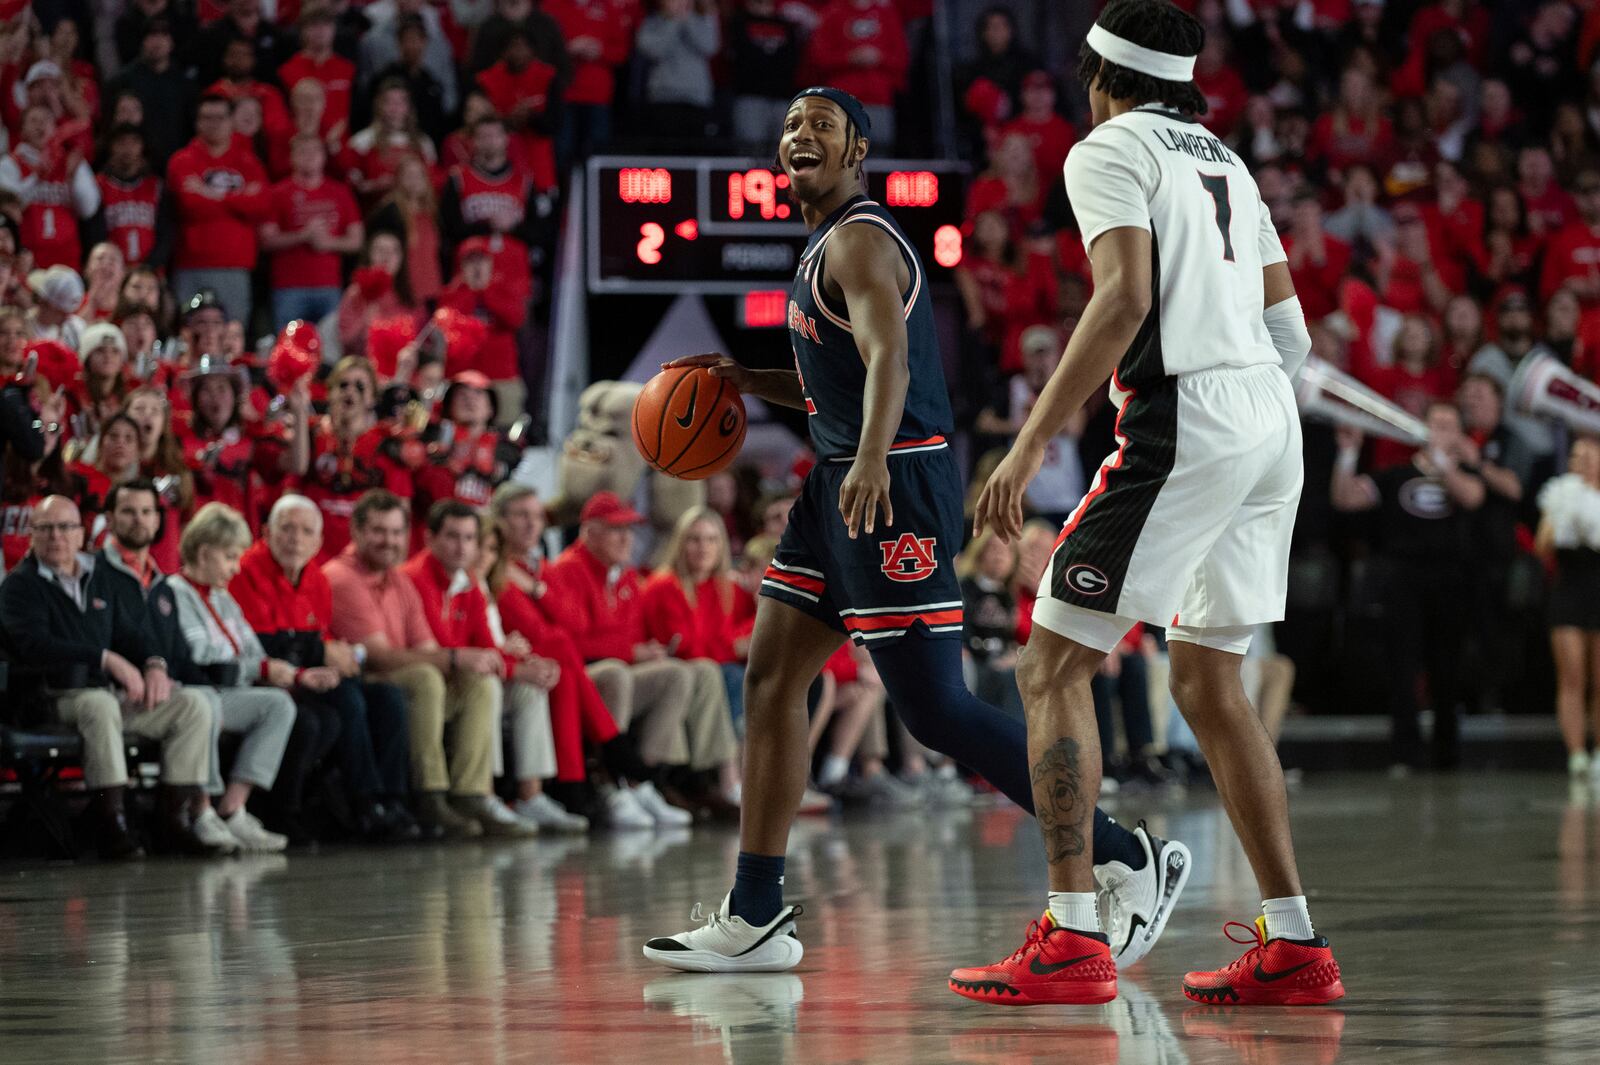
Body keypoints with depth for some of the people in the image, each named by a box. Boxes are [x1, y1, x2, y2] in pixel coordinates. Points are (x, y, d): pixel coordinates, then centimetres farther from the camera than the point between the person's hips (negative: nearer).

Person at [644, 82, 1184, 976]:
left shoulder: (858, 240, -11)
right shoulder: (829, 246, 21)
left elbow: (888, 357, -28)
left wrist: (871, 458, -44)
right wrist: (749, 380, 23)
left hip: (898, 485, -10)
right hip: (845, 485, 10)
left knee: (938, 711, -12)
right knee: (772, 678, 7)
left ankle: (1127, 861, -8)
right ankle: (755, 920, 9)